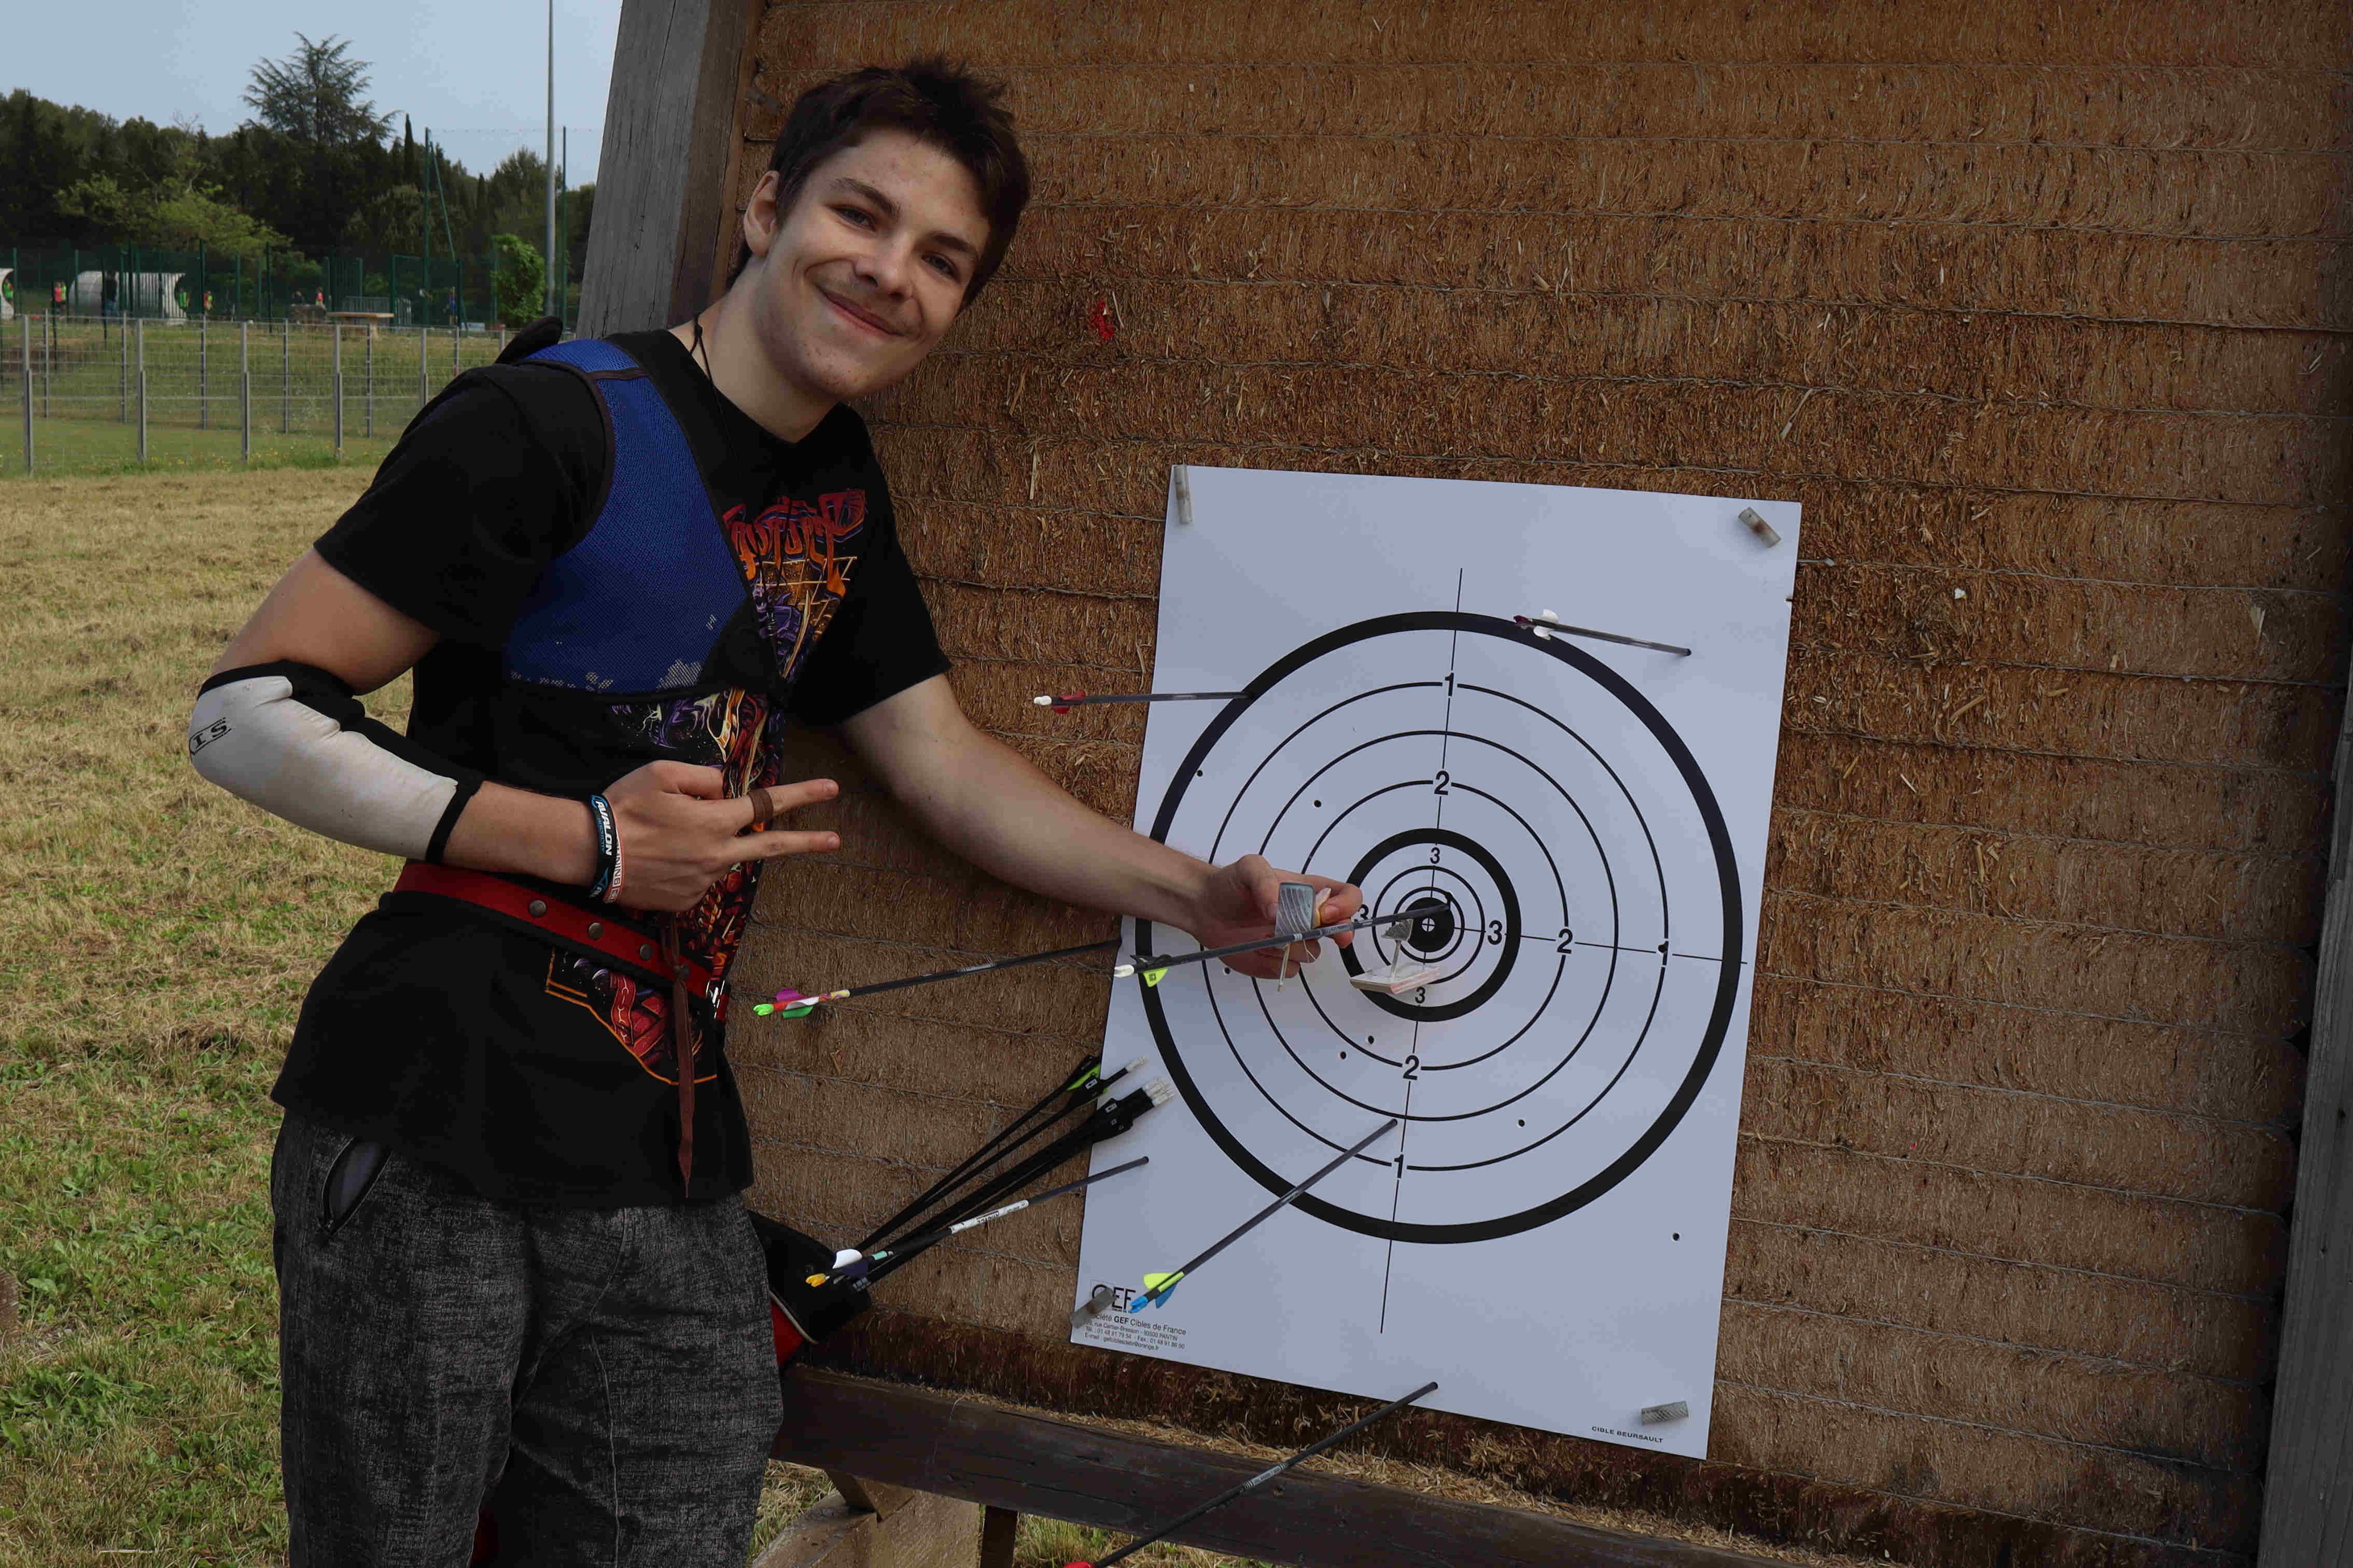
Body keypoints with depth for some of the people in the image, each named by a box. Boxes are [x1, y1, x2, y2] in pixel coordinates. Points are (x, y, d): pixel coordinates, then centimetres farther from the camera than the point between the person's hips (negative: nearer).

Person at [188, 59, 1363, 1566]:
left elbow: (944, 763, 15)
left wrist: (1196, 896, 2)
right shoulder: (556, 425, -10)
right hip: (429, 1148, -6)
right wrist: (587, 842, -15)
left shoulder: (838, 487, 13)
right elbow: (245, 714, -11)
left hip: (672, 1182, 6)